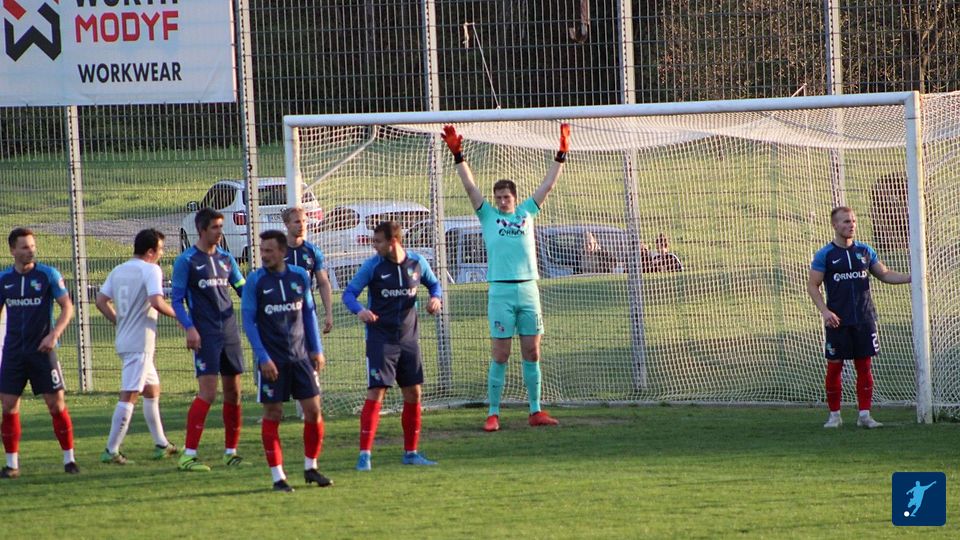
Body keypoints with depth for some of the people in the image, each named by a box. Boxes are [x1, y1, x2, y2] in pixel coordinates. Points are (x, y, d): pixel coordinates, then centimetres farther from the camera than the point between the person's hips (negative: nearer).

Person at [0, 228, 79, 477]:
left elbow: (67, 308, -2)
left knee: (56, 404, -4)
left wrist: (54, 335, -16)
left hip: (42, 349, -3)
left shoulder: (48, 275, -3)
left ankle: (69, 459, 7)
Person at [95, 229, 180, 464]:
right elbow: (156, 301, -23)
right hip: (140, 342, -9)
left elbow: (101, 300, 11)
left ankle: (161, 445, 26)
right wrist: (177, 314, -9)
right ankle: (111, 450, -12)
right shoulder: (151, 270, -11)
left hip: (124, 339, 9)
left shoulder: (118, 271, 13)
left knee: (153, 390, 20)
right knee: (129, 396, -9)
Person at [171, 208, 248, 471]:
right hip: (205, 335, -6)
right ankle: (188, 454, -12)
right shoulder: (187, 261, -3)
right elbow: (177, 300, -4)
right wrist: (190, 328, -16)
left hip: (229, 332, 6)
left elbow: (243, 289, 19)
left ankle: (231, 452, 16)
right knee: (208, 392, -14)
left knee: (233, 392, 6)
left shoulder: (226, 259, 12)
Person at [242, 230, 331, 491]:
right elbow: (248, 321, -5)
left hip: (300, 355, 3)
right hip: (272, 359, -3)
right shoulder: (255, 281, -5)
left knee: (313, 410, 1)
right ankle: (277, 476, 5)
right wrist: (263, 357, -12)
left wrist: (316, 349, 8)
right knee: (273, 414, -1)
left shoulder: (300, 276, 4)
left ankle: (310, 467, 17)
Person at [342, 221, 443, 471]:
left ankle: (411, 452, 19)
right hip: (380, 339, -4)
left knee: (413, 394, 7)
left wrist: (435, 297, -8)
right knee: (375, 394, -11)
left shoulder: (417, 263, -1)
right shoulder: (372, 265, -8)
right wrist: (359, 310, -29)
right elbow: (349, 292, -8)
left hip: (409, 338, 4)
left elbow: (434, 283, 15)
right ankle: (364, 454, -10)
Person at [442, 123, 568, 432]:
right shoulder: (488, 216, 8)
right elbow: (470, 187, 1)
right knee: (500, 356, -4)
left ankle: (535, 411, 9)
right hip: (501, 291, -3)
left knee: (532, 353, 5)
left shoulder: (526, 213, 14)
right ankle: (493, 414, -1)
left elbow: (548, 185, 18)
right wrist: (458, 156, -6)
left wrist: (561, 156, 16)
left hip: (528, 289, 3)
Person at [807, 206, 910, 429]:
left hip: (864, 319, 3)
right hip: (837, 321, -3)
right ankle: (834, 415, 10)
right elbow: (812, 286, -1)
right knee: (834, 367, 0)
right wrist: (824, 311, -14)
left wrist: (912, 277, 2)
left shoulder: (865, 251, 9)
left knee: (864, 367, 2)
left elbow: (885, 274, 16)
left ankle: (864, 415, 7)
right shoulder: (825, 255, -1)